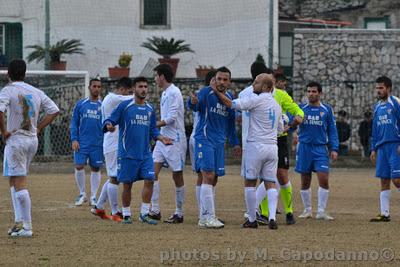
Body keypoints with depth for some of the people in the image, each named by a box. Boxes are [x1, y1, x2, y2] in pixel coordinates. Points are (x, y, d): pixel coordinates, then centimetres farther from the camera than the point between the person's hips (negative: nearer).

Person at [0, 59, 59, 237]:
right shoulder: (36, 92, 9)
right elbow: (54, 110, 11)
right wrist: (38, 128, 12)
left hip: (15, 140, -6)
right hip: (33, 140, 6)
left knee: (20, 183, -5)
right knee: (15, 180, 18)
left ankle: (26, 227, -7)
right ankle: (19, 221, 12)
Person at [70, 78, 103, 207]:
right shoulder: (80, 104, 5)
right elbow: (74, 123, 6)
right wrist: (74, 139, -5)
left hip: (98, 144, 0)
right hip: (82, 143, 0)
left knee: (95, 169, 3)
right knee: (79, 167, -7)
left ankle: (93, 197, 12)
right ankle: (82, 194, 10)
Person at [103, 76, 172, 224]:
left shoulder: (150, 109, 11)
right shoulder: (124, 106, -4)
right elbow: (109, 121, -6)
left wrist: (161, 138, 1)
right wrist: (109, 126, -29)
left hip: (145, 153, 4)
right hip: (127, 154, -4)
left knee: (149, 180, -6)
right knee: (127, 184, 1)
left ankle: (144, 214, 2)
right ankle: (126, 215, 13)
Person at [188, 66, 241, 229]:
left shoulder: (229, 98, 12)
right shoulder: (206, 92, -7)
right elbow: (196, 105, -24)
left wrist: (234, 143, 23)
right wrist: (193, 102, -47)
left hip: (219, 142, 7)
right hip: (204, 140, -7)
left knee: (212, 180, 7)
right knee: (208, 176, -15)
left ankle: (205, 218, 11)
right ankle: (208, 217, -17)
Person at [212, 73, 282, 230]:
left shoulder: (256, 100, -8)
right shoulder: (277, 105, 15)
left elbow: (230, 104, -11)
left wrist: (216, 91, -3)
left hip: (256, 145, -6)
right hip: (272, 147, 6)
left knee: (250, 182, 4)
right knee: (270, 183, 4)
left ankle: (252, 219, 5)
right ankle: (272, 217, -12)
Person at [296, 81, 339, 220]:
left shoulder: (327, 110, 6)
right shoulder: (301, 109, 6)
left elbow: (332, 130, 9)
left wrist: (334, 148, 1)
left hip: (321, 148, -1)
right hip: (304, 148, 1)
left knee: (324, 180, -10)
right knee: (305, 182, 6)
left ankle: (321, 211, -4)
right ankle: (307, 210, 19)